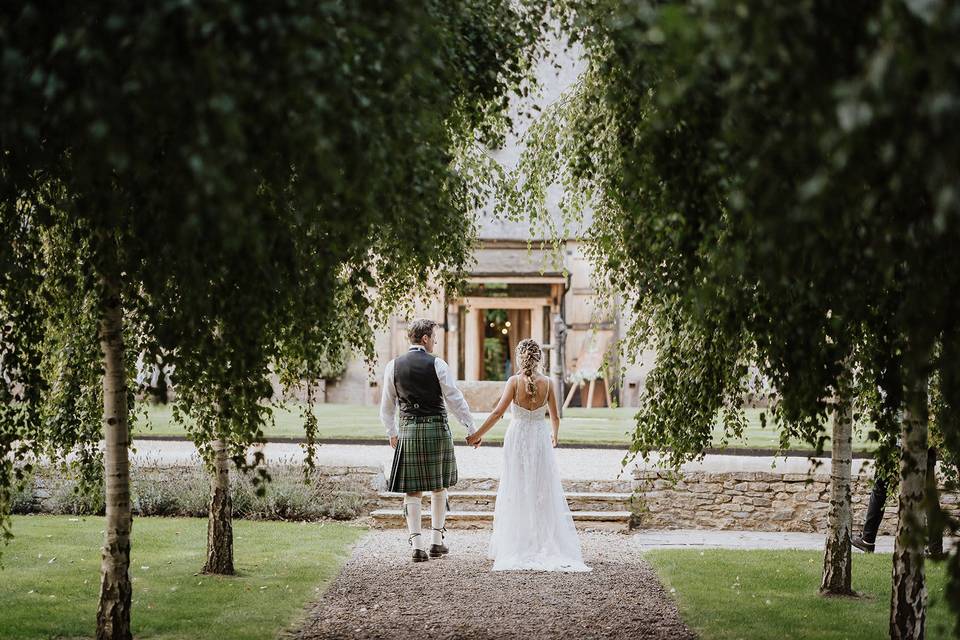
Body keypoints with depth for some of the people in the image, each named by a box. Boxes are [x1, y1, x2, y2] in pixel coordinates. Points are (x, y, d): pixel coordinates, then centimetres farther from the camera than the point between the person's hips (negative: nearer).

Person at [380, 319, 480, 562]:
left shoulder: (393, 366, 3)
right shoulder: (436, 364, -6)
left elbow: (387, 406, 11)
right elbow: (455, 399, -5)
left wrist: (392, 433, 25)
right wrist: (472, 429, 2)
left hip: (408, 432, 1)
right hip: (437, 429, -1)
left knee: (412, 490, 3)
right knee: (439, 487, 14)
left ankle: (417, 545, -5)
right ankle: (437, 541, 16)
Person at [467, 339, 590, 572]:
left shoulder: (515, 381, -9)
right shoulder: (547, 382, -2)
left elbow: (498, 412, -14)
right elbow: (555, 416, 6)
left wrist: (477, 435, -7)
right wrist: (554, 435, 26)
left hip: (518, 438, -2)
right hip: (541, 437, 2)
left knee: (516, 493, 7)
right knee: (543, 492, 8)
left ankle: (514, 547, 9)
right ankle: (547, 544, 7)